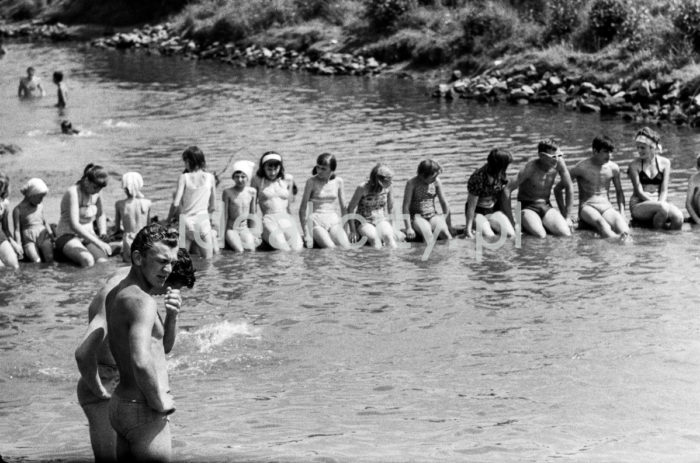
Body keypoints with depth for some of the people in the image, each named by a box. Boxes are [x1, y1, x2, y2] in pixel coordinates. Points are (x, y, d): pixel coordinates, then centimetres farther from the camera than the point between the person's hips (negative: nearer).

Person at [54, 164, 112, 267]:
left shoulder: (96, 193, 5)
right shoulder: (73, 193, -18)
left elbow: (100, 216, 25)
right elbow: (75, 225, -26)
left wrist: (103, 233, 2)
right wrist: (98, 243, -32)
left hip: (89, 236, 6)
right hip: (68, 235, -6)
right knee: (88, 261, -38)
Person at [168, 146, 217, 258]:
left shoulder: (184, 177, -5)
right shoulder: (210, 177, 3)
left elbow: (176, 204, -9)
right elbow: (213, 207, 8)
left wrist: (169, 219, 6)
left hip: (186, 219, -2)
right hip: (203, 218, 2)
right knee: (208, 257, 9)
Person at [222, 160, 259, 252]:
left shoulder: (252, 192, 0)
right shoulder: (228, 192, -10)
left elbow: (252, 213, 10)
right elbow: (225, 214, -5)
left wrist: (252, 231, 12)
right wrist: (223, 233, -4)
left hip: (244, 228, 3)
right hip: (231, 228, -3)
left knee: (251, 249, -20)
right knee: (239, 250, -23)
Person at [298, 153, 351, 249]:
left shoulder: (338, 181, 6)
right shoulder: (312, 182, -4)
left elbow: (343, 207, 15)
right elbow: (302, 208, -3)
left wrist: (345, 228, 9)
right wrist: (306, 234, -8)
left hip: (334, 221, 4)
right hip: (317, 222, -4)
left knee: (346, 248, -23)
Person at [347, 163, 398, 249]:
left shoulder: (387, 187, -4)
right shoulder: (363, 188, -17)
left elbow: (390, 206, 12)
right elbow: (350, 209, -9)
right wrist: (353, 231, -10)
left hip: (381, 220, 3)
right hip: (364, 222, -3)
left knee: (388, 236, -32)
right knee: (375, 239, -35)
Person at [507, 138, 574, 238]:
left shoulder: (558, 162, -13)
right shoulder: (531, 168, -25)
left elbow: (569, 187, 1)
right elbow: (508, 189, -22)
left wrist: (567, 217, 3)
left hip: (546, 207, 4)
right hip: (528, 207, -4)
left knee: (565, 233, -23)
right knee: (540, 235, -33)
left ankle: (544, 224, 8)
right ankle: (527, 224, 2)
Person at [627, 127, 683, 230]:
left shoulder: (665, 163, 7)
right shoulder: (634, 165, -1)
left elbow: (664, 190, 3)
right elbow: (639, 192, -7)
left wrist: (660, 203, -19)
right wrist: (659, 205, -19)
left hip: (659, 201, 3)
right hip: (638, 205, -3)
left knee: (678, 218, -31)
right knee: (663, 207, -37)